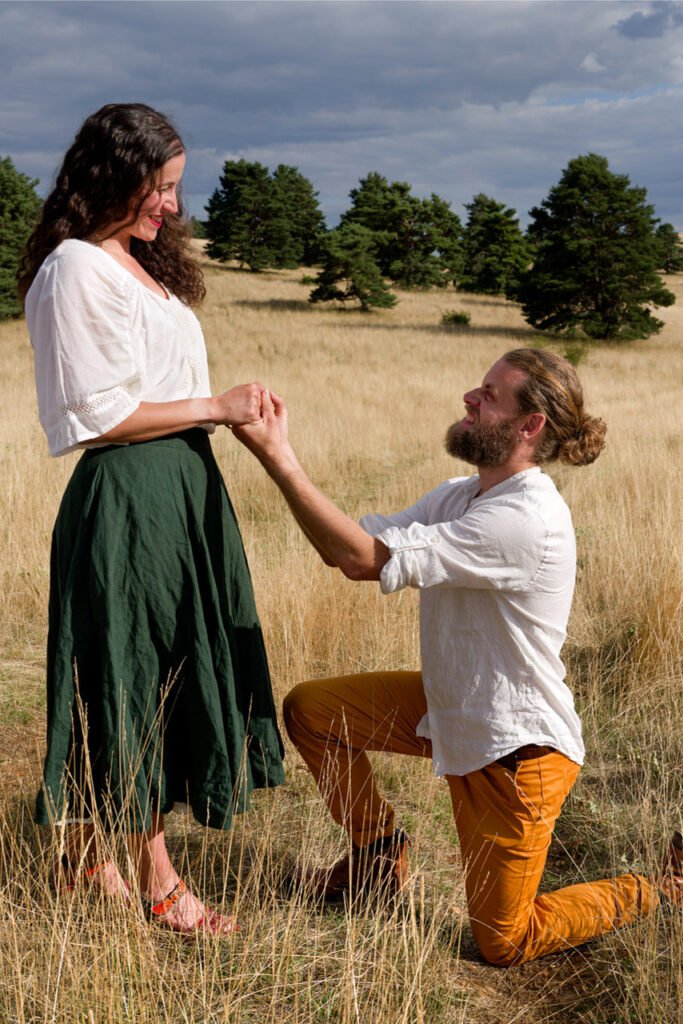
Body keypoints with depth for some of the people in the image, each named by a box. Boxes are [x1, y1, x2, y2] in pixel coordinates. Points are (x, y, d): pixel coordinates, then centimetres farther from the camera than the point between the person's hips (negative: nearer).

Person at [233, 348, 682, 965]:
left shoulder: (528, 519, -30)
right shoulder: (460, 496, 1)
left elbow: (365, 558, -32)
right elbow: (349, 547, -6)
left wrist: (278, 457, -30)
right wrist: (278, 449, -15)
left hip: (516, 749, -8)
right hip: (451, 708, 8)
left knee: (504, 943, 5)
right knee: (311, 709, 4)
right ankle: (379, 850, 26)